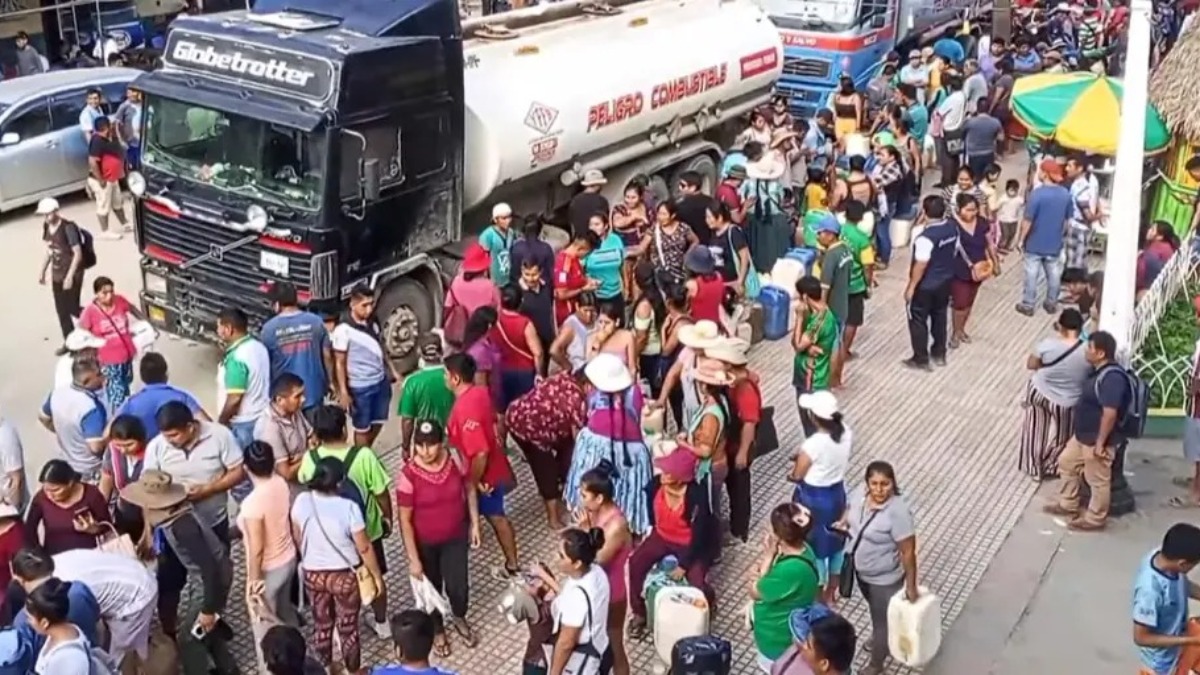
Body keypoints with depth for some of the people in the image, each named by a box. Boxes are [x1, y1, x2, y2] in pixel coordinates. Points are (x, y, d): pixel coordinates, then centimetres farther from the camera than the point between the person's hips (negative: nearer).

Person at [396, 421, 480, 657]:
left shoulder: (456, 461, -17)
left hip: (455, 537, 2)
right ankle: (437, 630, 46)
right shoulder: (409, 474, -26)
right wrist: (413, 559, -16)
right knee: (431, 587, 18)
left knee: (458, 586, 10)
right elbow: (405, 520, -19)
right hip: (424, 543, -2)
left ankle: (458, 618, 45)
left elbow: (469, 489, 2)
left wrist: (475, 524, 3)